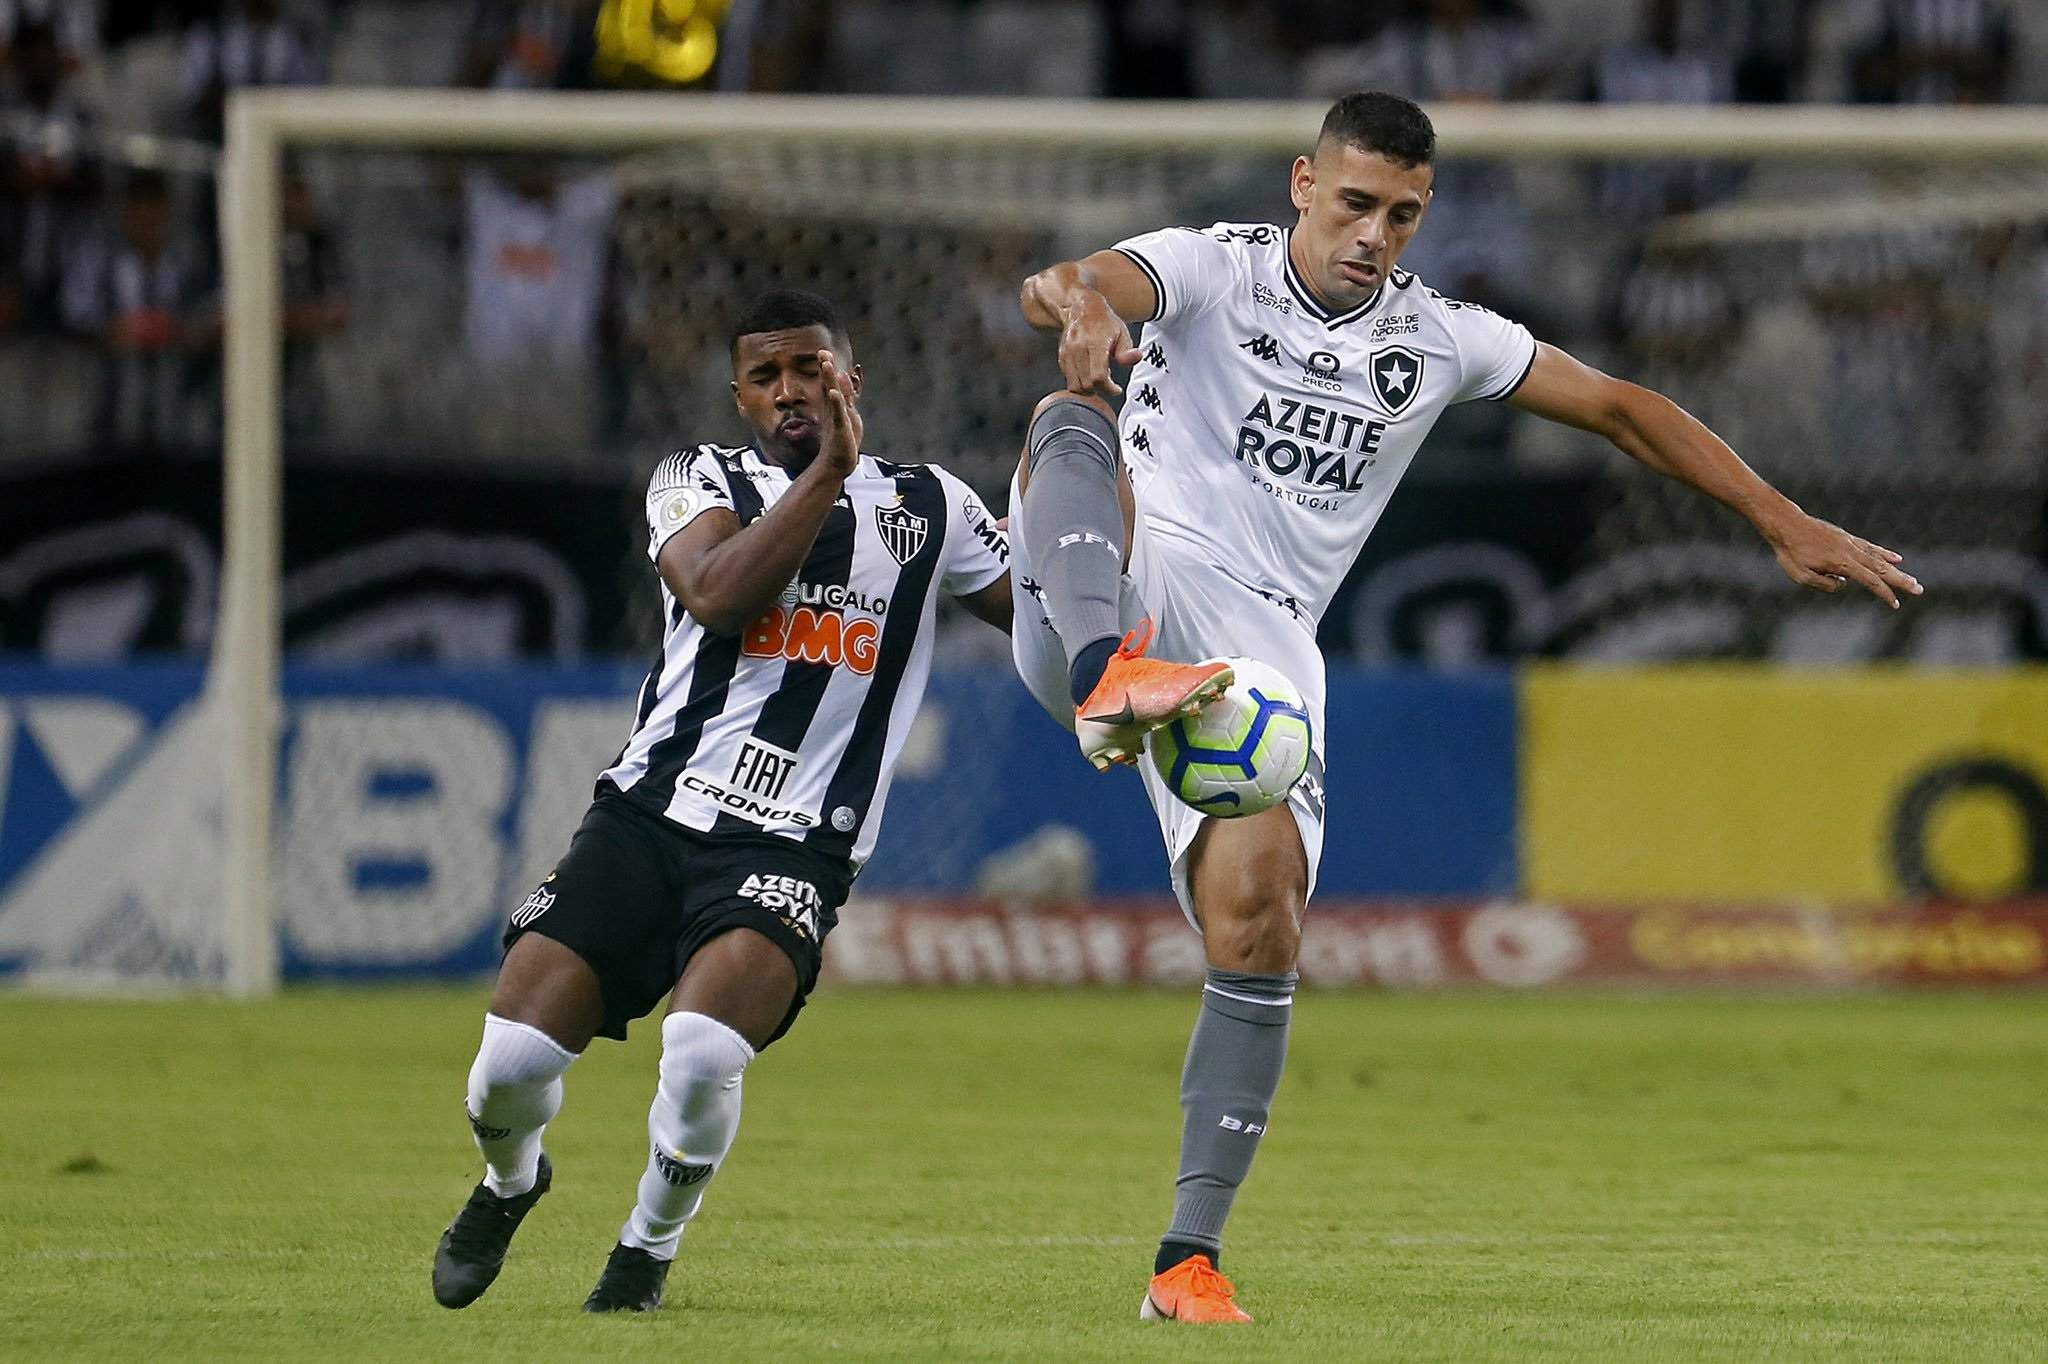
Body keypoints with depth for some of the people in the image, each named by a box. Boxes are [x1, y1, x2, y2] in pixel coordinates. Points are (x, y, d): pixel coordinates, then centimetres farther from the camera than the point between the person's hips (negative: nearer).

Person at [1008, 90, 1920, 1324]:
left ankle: (1192, 1254, -7)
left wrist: (1790, 526, 15)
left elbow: (1620, 408, 19)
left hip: (1259, 645, 3)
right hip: (1119, 588, -3)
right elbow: (1061, 290, -20)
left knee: (1259, 913, -16)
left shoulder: (1437, 340, 12)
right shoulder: (1213, 269, 0)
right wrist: (1081, 304, -47)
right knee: (1073, 417, -31)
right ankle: (1105, 678, -60)